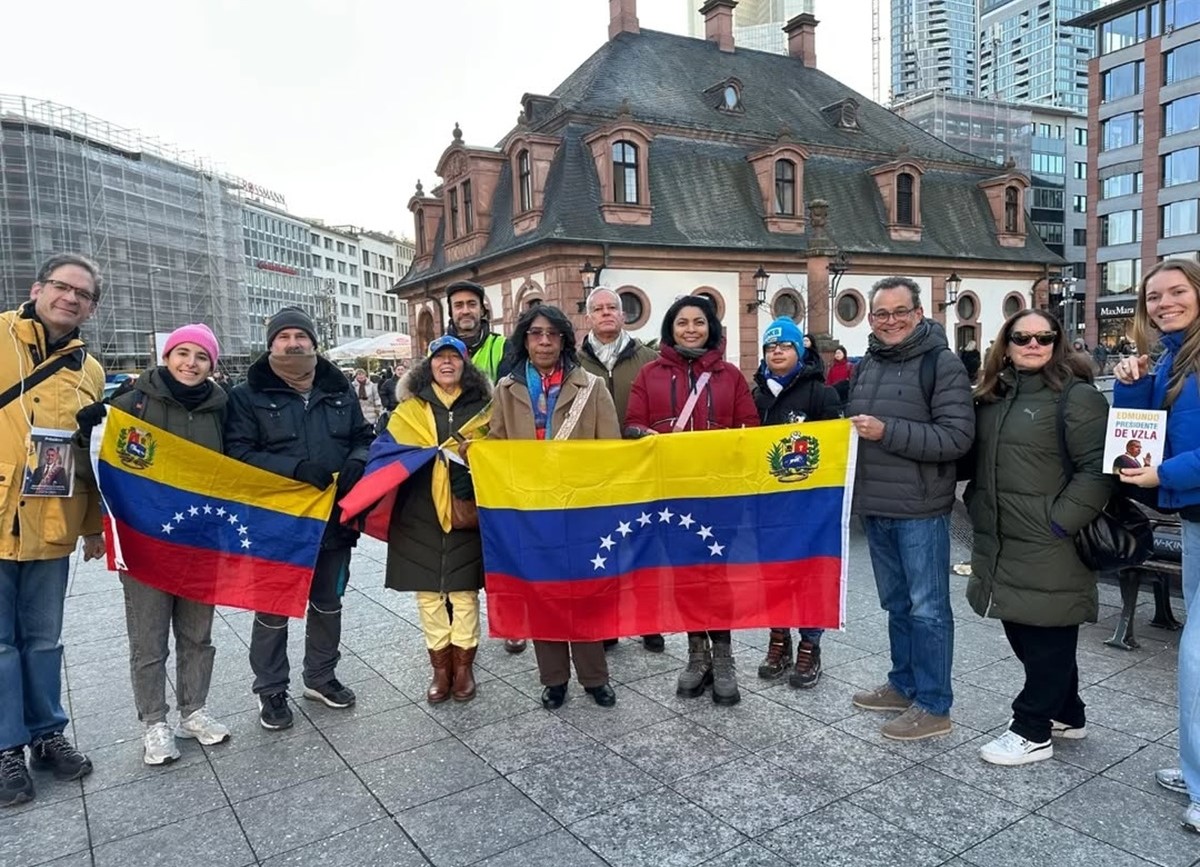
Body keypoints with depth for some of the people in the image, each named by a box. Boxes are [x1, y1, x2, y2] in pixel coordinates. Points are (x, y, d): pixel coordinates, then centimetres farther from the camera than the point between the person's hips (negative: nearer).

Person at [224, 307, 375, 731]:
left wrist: (357, 463, -12)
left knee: (328, 604, 18)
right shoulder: (248, 396, -4)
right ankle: (271, 690, 26)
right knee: (273, 610, 9)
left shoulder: (340, 391, 8)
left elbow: (364, 438, 12)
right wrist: (296, 468, -26)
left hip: (334, 519, 4)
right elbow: (239, 453, -14)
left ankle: (321, 676, 37)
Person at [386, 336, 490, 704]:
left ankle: (463, 667, 19)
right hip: (421, 514, 1)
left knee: (465, 591, 4)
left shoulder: (480, 407, 7)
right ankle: (440, 669, 20)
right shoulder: (410, 408, 7)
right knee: (428, 592, 6)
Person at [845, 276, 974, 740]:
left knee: (928, 608, 2)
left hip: (920, 510, -7)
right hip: (875, 507, 7)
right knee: (896, 603, 18)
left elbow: (958, 436, -19)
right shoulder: (865, 366, 12)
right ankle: (904, 684, 33)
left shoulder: (942, 363, -10)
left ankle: (933, 706, 14)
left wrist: (887, 431, -23)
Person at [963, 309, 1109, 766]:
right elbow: (978, 459, 22)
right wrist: (977, 507, 14)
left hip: (1048, 548, -8)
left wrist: (1058, 522, -18)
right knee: (1022, 632, 17)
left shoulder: (1076, 395, -9)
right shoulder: (993, 395, 13)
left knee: (1047, 638, 4)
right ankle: (1067, 715, 34)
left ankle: (1033, 732, 15)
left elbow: (1097, 468, -16)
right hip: (1000, 542, 8)